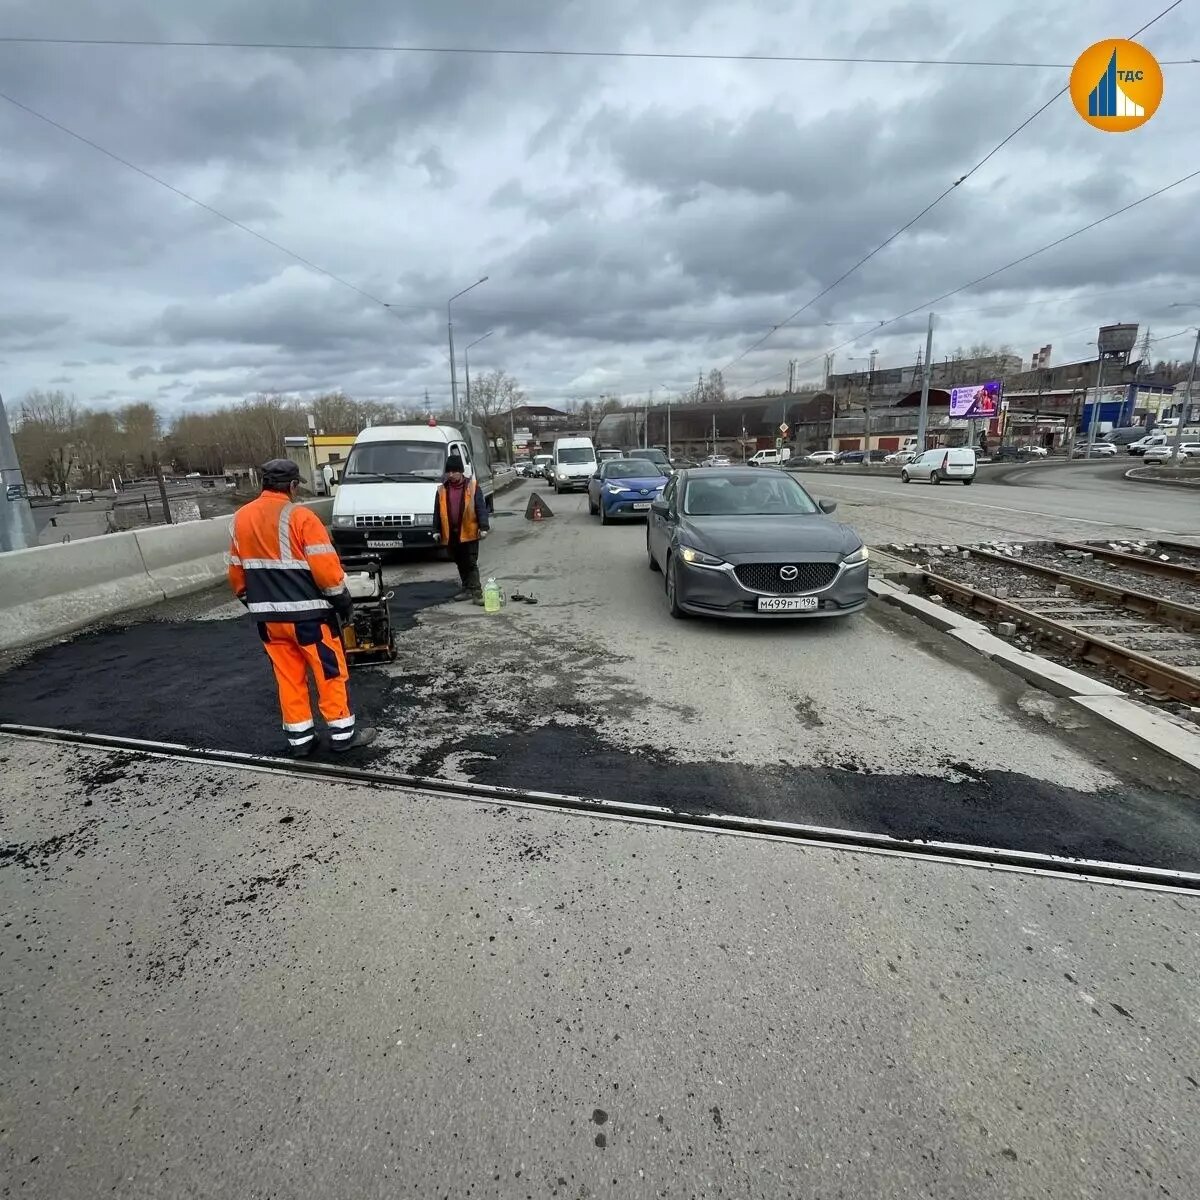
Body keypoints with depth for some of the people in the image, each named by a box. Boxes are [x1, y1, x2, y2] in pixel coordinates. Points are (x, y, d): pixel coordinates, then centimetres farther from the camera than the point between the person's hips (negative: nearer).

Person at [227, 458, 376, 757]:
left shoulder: (240, 518, 7)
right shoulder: (299, 516, -14)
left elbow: (236, 570, 13)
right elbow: (325, 566, -18)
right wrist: (342, 598, -5)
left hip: (268, 616, 6)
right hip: (307, 613, -6)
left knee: (288, 677, 14)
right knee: (330, 673, 6)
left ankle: (299, 738, 21)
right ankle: (343, 733, 14)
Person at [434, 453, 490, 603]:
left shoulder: (472, 487, -2)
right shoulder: (442, 490, 8)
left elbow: (481, 508, -6)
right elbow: (437, 512, 11)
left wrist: (484, 527, -14)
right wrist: (436, 531, 8)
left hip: (469, 533, -4)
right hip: (450, 534, 4)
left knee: (471, 564, -5)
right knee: (460, 564, 13)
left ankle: (476, 592, -5)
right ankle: (467, 589, 23)